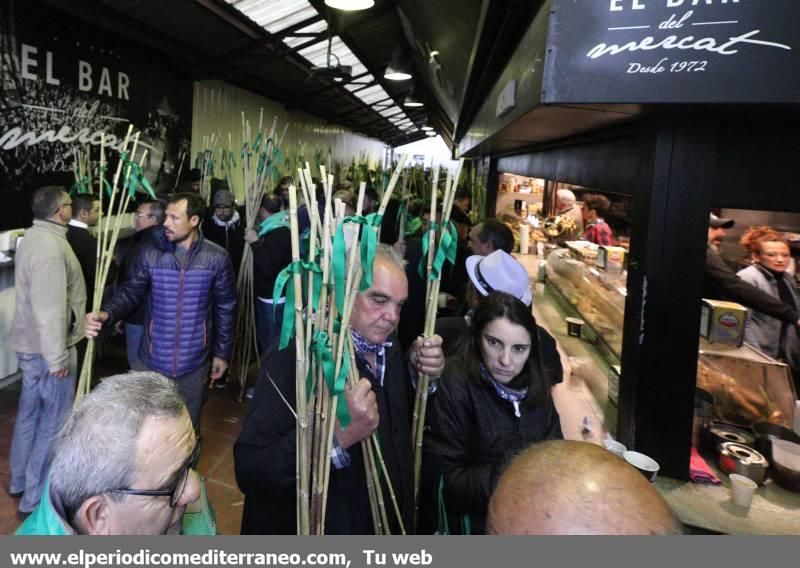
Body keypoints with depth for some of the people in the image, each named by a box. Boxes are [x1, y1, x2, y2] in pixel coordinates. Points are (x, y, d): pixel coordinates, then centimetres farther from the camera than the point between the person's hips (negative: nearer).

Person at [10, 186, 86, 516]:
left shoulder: (35, 237, 8)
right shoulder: (49, 247, -25)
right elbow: (50, 309, -27)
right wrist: (58, 357, -22)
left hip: (31, 344, 10)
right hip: (47, 348, -10)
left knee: (31, 412, 21)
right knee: (53, 422, 2)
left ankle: (20, 480, 37)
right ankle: (37, 497, 15)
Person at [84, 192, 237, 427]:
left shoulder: (216, 258, -8)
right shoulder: (150, 253, -6)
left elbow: (225, 308, -2)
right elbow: (130, 292, -3)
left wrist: (222, 352, 2)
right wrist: (106, 314, -26)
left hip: (193, 361, -1)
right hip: (153, 359, 1)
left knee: (188, 425, 17)